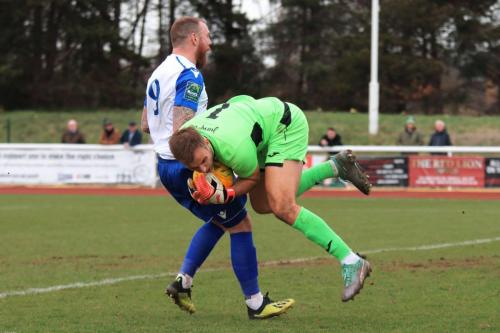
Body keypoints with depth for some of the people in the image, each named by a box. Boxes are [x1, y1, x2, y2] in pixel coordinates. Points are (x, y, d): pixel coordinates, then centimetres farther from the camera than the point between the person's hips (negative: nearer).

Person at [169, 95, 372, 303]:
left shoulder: (235, 148, -41)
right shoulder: (184, 136, -23)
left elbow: (253, 178, -17)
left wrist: (225, 196, -34)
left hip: (287, 125, -8)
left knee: (282, 208, -22)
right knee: (262, 206, 16)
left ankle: (351, 263, -16)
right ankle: (335, 166, 23)